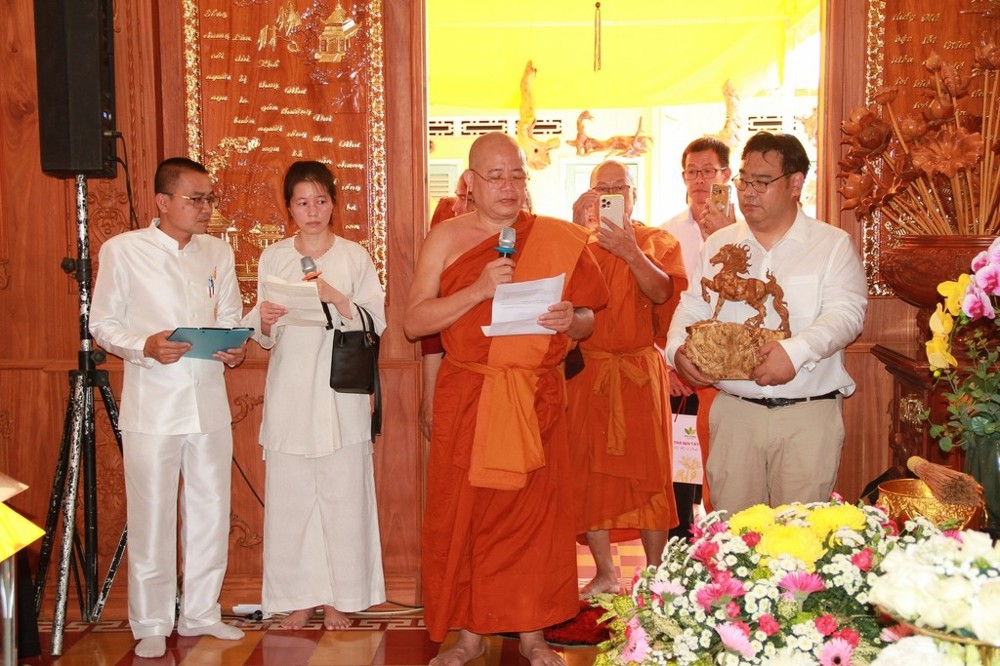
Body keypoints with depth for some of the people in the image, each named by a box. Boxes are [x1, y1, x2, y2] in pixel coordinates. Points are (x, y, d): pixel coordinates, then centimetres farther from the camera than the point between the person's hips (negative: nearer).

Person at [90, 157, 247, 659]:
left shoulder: (219, 252, 10)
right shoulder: (122, 250, -2)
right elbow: (102, 324, 0)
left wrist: (236, 349, -6)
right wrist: (145, 346, -18)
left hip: (209, 401, 4)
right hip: (151, 404, -4)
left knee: (211, 512, 10)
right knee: (152, 518, 2)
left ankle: (200, 613, 27)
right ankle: (151, 626, 18)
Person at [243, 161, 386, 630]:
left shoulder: (355, 257, 4)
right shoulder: (272, 258, 9)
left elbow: (376, 322, -3)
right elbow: (262, 337, 13)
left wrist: (335, 298, -18)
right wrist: (265, 322, -10)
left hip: (339, 393, -2)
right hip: (289, 393, 2)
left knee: (342, 495, 0)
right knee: (288, 497, 2)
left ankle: (340, 598, 13)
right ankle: (299, 597, 16)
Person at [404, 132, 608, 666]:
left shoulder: (559, 240, 5)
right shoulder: (445, 239, 3)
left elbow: (586, 322, 11)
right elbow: (413, 322, -5)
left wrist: (569, 321, -13)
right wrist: (478, 290, -16)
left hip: (537, 397, 1)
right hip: (465, 397, 0)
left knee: (535, 511, 4)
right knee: (461, 511, 2)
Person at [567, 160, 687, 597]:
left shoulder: (658, 242, 8)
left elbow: (663, 292, -10)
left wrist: (631, 252, -22)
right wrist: (576, 229, -14)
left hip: (641, 371, -1)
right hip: (586, 372, 2)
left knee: (647, 469, -2)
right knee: (590, 470, 2)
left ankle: (655, 574, 8)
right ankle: (605, 574, 14)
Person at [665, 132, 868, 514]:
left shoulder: (833, 245, 2)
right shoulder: (719, 245, 14)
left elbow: (847, 313, -10)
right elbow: (692, 307, 13)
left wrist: (795, 352, -26)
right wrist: (677, 348, -8)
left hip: (809, 413, -3)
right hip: (734, 410, 3)